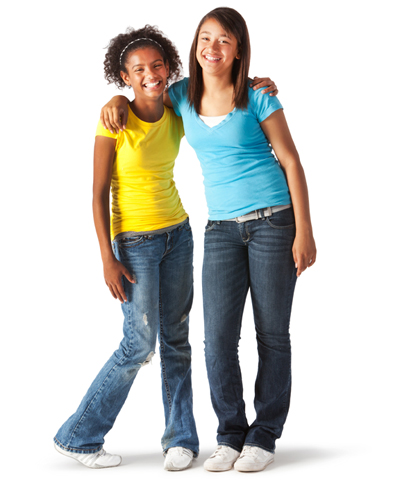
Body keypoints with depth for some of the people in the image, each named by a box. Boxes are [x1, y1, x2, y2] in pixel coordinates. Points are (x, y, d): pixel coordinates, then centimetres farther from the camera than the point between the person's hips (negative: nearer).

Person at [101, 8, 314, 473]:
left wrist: (304, 232, -8)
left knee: (272, 333, 4)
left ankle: (264, 436, 17)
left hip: (273, 220, -3)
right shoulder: (182, 95, 7)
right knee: (219, 338, -5)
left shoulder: (257, 98, -4)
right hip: (222, 227, 3)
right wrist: (118, 100, 4)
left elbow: (291, 161, -2)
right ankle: (231, 436, 12)